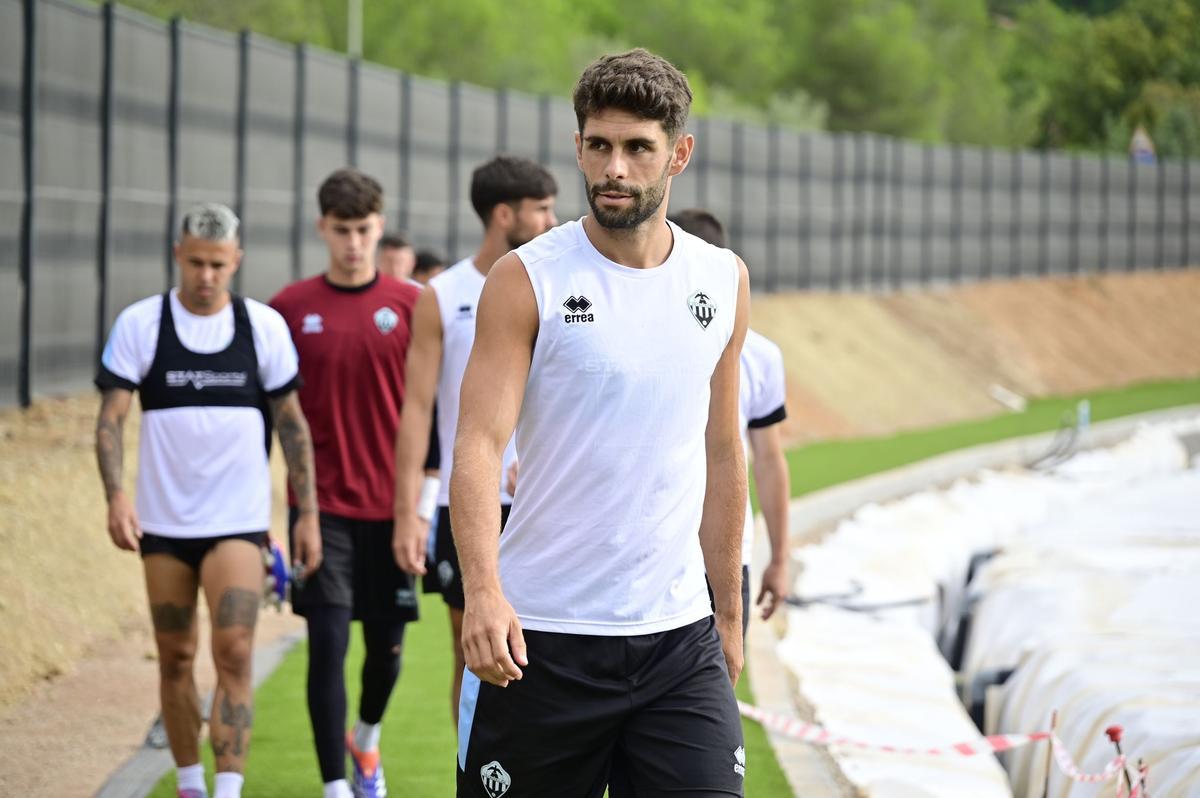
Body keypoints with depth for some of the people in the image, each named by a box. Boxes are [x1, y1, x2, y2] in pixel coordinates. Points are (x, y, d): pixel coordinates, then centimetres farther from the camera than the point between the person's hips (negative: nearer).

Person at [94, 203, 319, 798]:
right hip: (163, 521, 1)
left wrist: (307, 512, 3)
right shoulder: (139, 324, -1)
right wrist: (116, 493, -20)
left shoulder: (265, 326, 1)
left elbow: (291, 423, 7)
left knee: (234, 654, -13)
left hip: (238, 520, -1)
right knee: (175, 659, 8)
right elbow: (111, 417, -4)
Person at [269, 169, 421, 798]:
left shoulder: (410, 305, 1)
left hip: (390, 504, 1)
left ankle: (366, 739, 40)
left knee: (387, 643, 10)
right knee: (327, 643, -7)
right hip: (321, 504, -1)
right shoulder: (291, 308, 1)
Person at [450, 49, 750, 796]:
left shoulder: (724, 281, 8)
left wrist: (730, 615, 16)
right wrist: (483, 591, -28)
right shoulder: (526, 280, -5)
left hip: (679, 637, 3)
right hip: (539, 639, -3)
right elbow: (479, 442, -13)